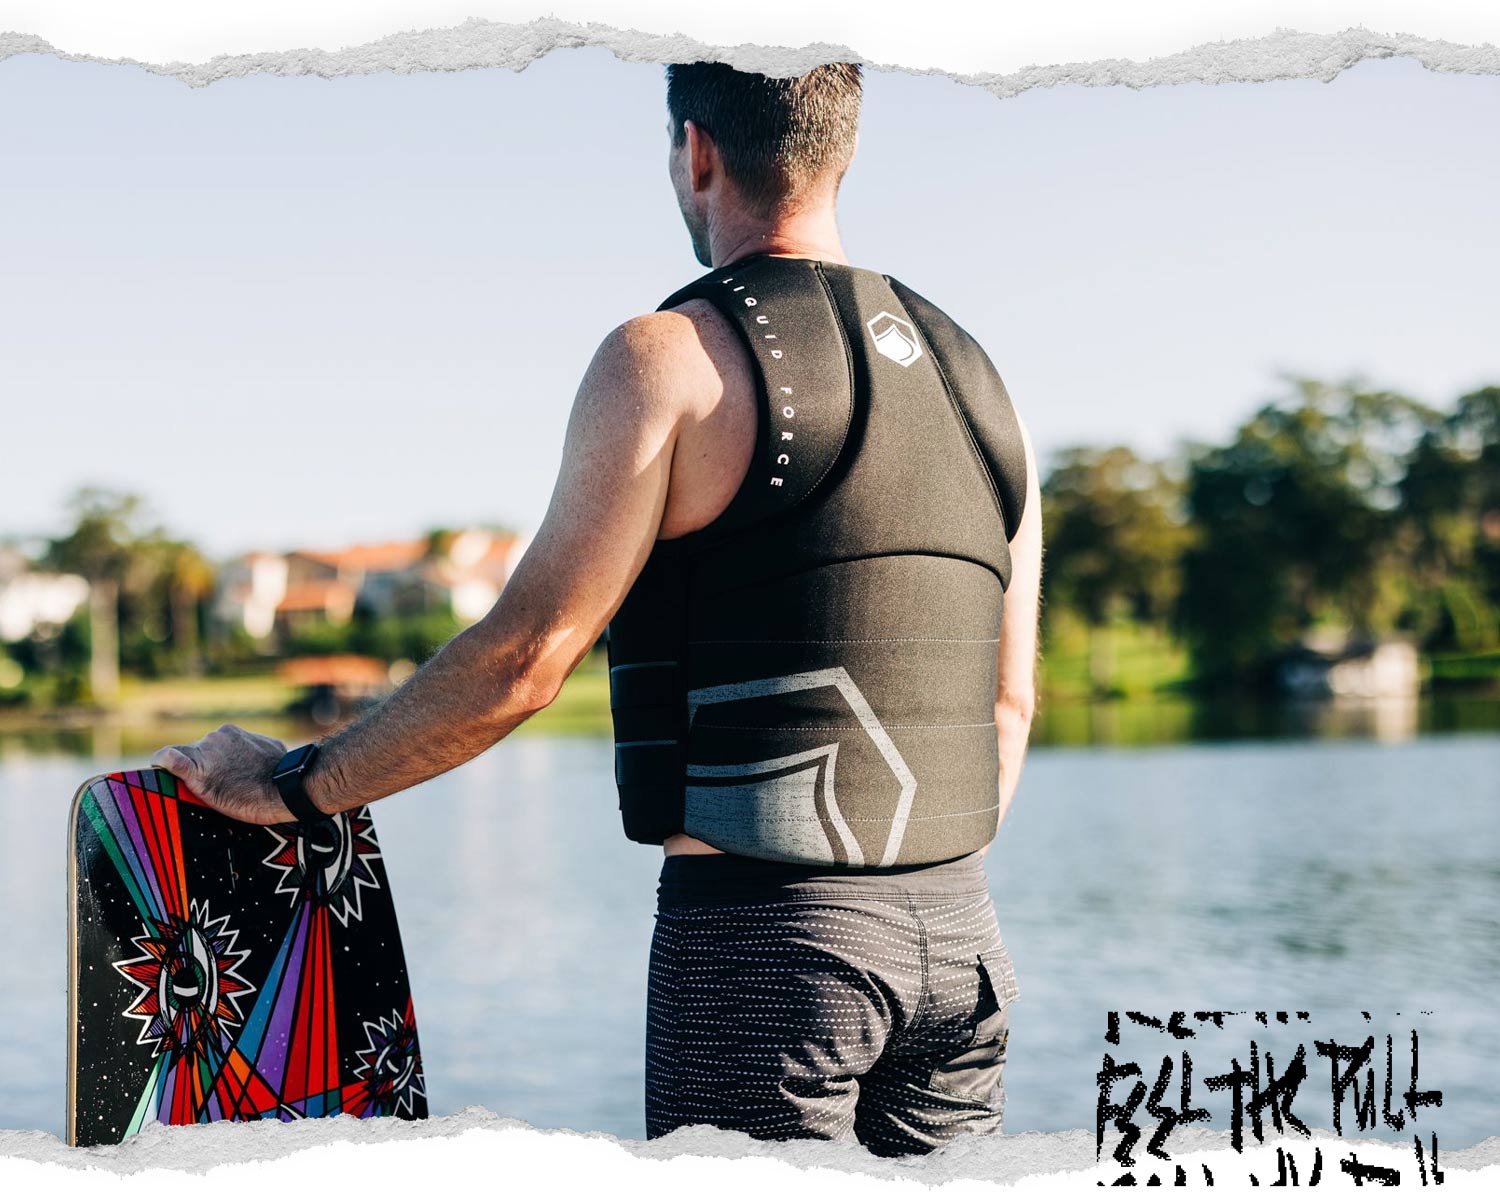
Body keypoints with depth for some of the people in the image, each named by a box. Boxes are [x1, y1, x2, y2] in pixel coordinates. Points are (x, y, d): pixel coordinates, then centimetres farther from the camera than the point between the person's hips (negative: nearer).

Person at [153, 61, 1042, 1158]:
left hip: (761, 932, -6)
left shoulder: (672, 359, -9)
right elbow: (1010, 703, 14)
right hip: (960, 927, 7)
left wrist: (294, 786, 1)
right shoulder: (973, 373, 12)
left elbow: (524, 661, -11)